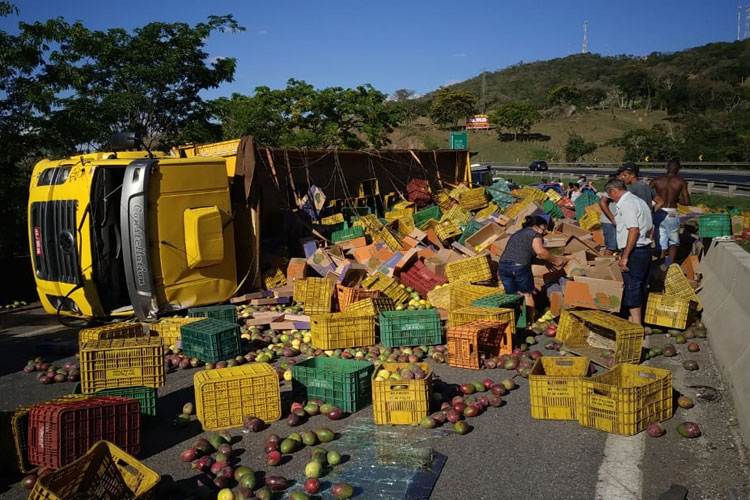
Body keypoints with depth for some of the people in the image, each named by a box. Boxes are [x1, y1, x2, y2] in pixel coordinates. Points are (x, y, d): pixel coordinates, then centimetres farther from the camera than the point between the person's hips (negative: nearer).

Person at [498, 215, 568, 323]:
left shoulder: (517, 234, 30)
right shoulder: (535, 234, 5)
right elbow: (540, 252, -12)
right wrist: (555, 260, -2)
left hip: (504, 265, 6)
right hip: (520, 266, -6)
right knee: (527, 294, 9)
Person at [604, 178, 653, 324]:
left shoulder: (626, 204, -14)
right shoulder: (639, 201, 16)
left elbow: (634, 230, -24)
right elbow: (649, 227, 18)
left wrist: (625, 257, -22)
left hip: (634, 252, -10)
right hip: (645, 249, 10)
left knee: (632, 287, -4)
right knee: (640, 287, 16)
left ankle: (636, 325, 0)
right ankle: (636, 320, 27)